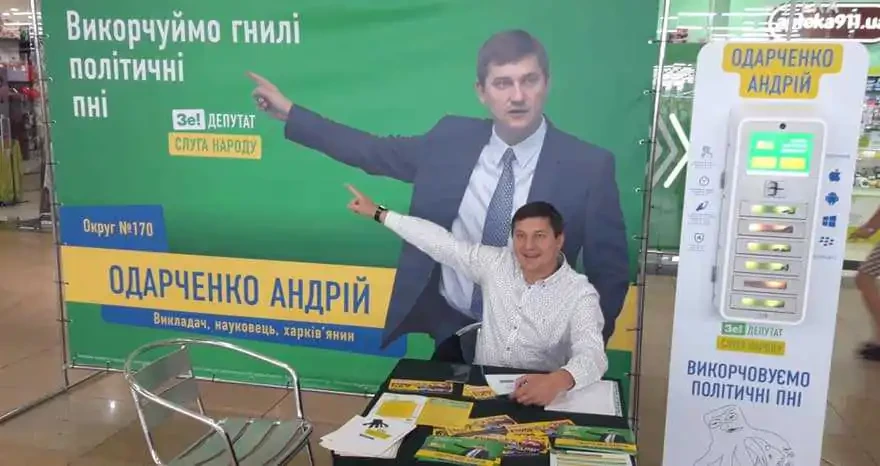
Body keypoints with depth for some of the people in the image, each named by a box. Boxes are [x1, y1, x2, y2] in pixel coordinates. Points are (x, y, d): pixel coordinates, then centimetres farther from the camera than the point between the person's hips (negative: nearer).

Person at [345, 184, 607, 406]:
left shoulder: (580, 294, -13)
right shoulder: (496, 262, -3)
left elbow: (592, 355, -26)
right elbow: (441, 242, -1)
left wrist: (558, 381, -49)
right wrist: (379, 213, 1)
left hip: (537, 396, -2)